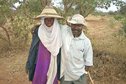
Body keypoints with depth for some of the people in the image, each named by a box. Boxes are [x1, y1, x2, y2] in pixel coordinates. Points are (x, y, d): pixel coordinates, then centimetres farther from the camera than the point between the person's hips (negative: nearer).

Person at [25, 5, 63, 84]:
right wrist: (29, 64, 1)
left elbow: (59, 49, 3)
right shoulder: (38, 31, -5)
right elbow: (33, 48, 0)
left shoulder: (58, 31, -3)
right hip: (40, 63, 0)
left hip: (53, 64, 1)